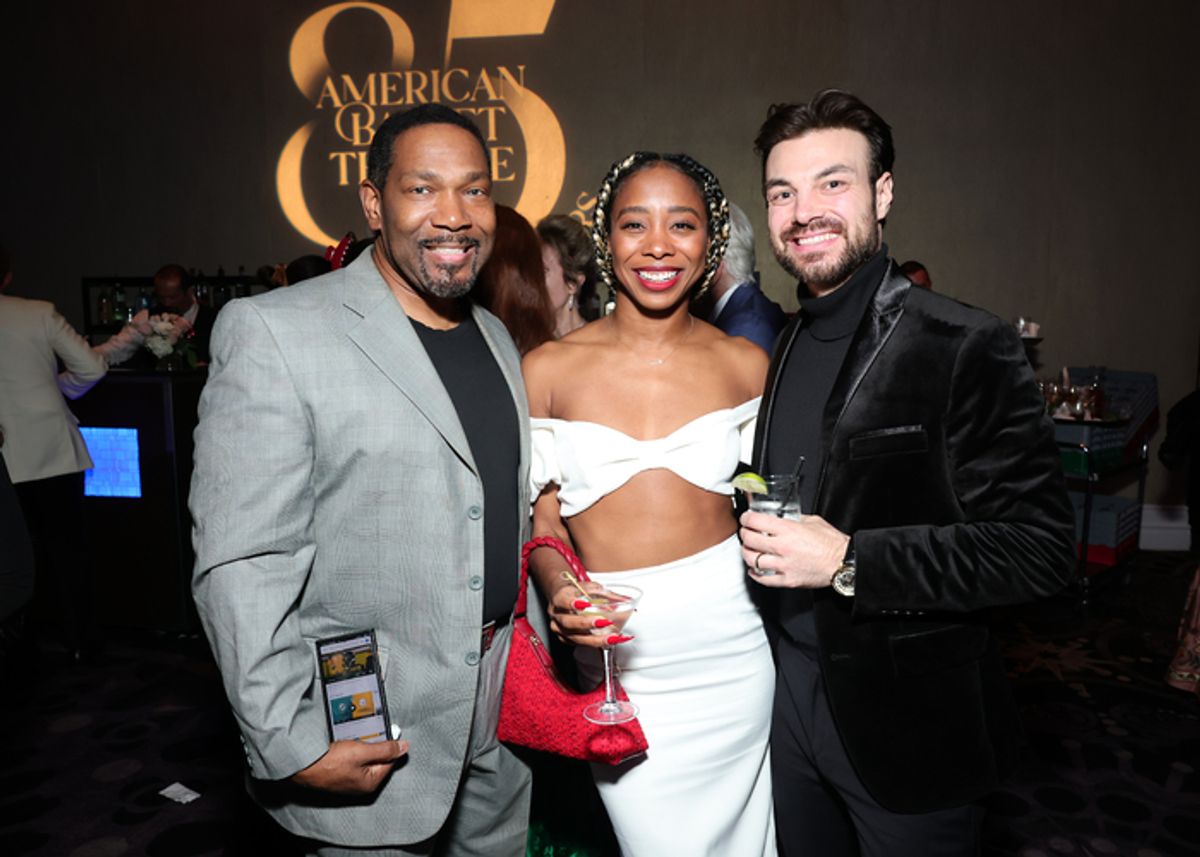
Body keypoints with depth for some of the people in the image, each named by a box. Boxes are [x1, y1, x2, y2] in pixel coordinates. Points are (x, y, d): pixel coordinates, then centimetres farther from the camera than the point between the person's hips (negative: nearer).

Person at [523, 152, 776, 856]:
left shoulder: (745, 362, 2)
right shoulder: (550, 369, -3)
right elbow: (545, 520, 2)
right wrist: (559, 590, -16)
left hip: (731, 644, 2)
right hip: (615, 656, -1)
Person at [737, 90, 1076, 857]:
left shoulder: (968, 348, -17)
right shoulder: (785, 347, 4)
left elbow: (1040, 549, -20)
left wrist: (848, 561, -25)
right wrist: (759, 529, -3)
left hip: (907, 720, -6)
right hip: (793, 692, 6)